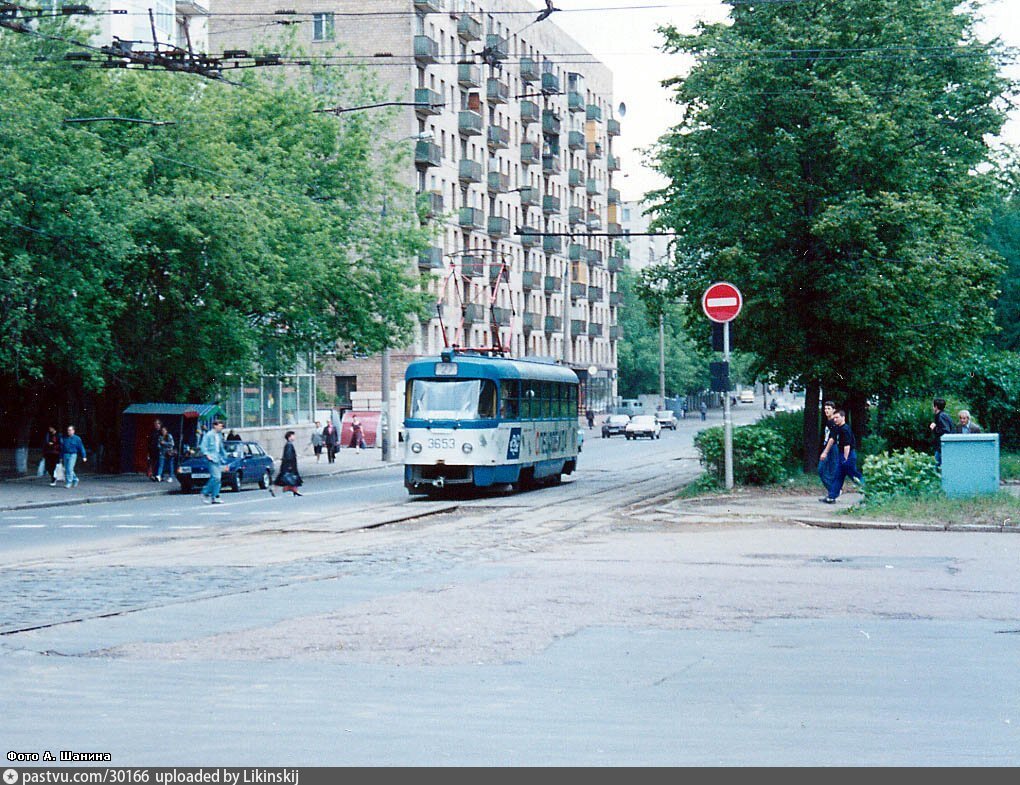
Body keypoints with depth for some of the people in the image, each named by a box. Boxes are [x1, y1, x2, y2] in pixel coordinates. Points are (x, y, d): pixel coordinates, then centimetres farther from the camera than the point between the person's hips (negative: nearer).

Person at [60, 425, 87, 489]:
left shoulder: (77, 438, -1)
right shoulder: (64, 438, 10)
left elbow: (81, 448, 0)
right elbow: (62, 448, 17)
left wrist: (83, 457, -5)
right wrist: (61, 457, 16)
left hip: (73, 455, -5)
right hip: (65, 455, 5)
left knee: (70, 469, -14)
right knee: (66, 469, 6)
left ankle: (69, 483, -8)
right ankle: (75, 479, 25)